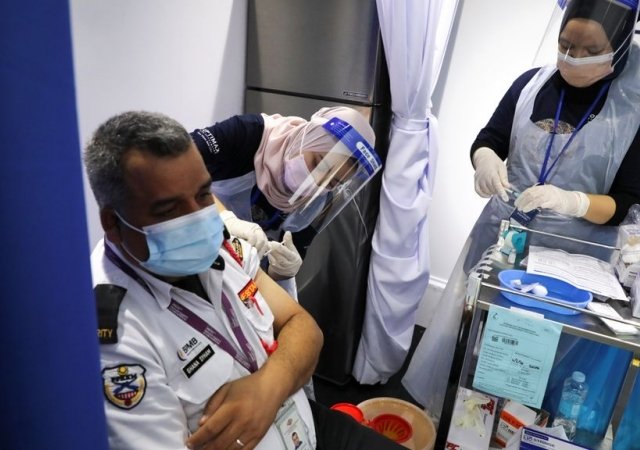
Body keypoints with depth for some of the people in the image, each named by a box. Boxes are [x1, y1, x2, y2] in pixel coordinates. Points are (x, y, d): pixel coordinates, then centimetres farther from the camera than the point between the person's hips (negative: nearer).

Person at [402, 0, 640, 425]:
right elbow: (488, 139, 5)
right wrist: (486, 158, -19)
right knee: (458, 328, 9)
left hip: (571, 255, -2)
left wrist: (571, 201, -28)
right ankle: (436, 419, 31)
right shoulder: (532, 83, -2)